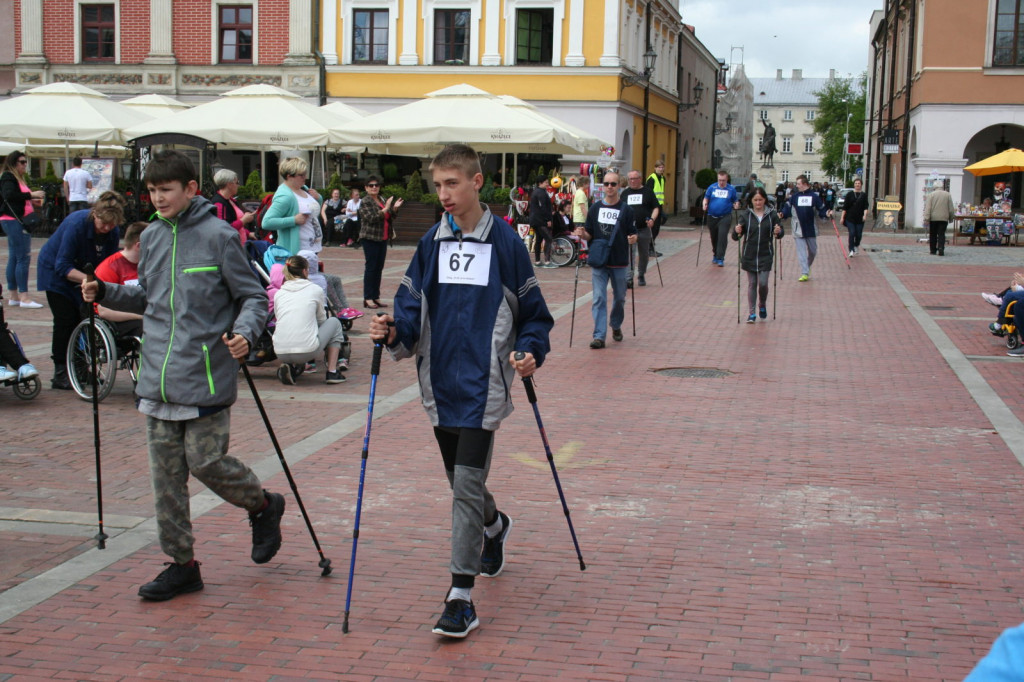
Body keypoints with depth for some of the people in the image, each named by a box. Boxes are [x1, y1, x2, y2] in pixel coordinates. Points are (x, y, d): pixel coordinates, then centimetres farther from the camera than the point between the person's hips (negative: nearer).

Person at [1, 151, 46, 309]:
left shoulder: (17, 178, 19)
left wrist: (32, 202, 6)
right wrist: (31, 195, -22)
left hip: (18, 221, 10)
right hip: (13, 220, -10)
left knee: (14, 259, 12)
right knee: (23, 257, -11)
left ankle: (13, 297, 16)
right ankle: (24, 297, -11)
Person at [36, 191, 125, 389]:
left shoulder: (113, 232, -15)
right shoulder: (76, 224, -31)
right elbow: (62, 266, -30)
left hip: (83, 272, 5)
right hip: (55, 271, -5)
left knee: (86, 318, -4)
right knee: (66, 320, -13)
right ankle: (60, 374, -6)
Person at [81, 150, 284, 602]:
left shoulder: (219, 237, -7)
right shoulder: (151, 237, 11)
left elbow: (254, 297, -4)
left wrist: (245, 332, -23)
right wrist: (106, 293, 7)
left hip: (206, 377, -6)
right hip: (158, 377, 6)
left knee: (205, 461, -5)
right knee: (166, 472, 6)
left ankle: (264, 506, 24)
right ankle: (181, 564, 16)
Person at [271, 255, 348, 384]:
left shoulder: (279, 293, 14)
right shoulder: (315, 290, 5)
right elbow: (321, 319, 17)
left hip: (281, 354, 4)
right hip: (307, 351, -4)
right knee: (334, 322, 24)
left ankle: (290, 366, 11)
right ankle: (332, 372, 18)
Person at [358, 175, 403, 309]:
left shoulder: (382, 200, 15)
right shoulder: (365, 202, -7)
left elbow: (391, 217, 19)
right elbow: (372, 218, -19)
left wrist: (395, 208, 1)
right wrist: (385, 209, -22)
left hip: (383, 238, 7)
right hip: (370, 238, -7)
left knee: (379, 268, 8)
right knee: (371, 267, -7)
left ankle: (376, 297, 14)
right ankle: (368, 298, -3)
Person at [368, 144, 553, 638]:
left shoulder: (505, 243, -4)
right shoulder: (431, 244, 7)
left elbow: (533, 311, 3)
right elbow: (412, 309, 5)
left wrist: (530, 352, -13)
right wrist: (392, 333, -15)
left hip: (483, 384, -5)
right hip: (440, 381, 5)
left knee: (467, 483, -10)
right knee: (460, 481, 18)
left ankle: (461, 597, -5)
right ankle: (494, 527, 51)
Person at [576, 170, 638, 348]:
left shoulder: (626, 210, 0)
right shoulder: (595, 208, 5)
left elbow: (633, 233, 2)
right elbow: (590, 234, 10)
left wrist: (633, 239, -19)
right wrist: (583, 233, -11)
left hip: (619, 262, 0)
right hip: (598, 261, 0)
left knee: (619, 298, 13)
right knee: (599, 299, -6)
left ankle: (616, 326, 37)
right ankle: (599, 336, -8)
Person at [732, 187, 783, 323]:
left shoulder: (772, 215, -3)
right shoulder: (746, 215, -2)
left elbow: (780, 232, 3)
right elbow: (735, 237, -2)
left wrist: (778, 232, -19)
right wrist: (737, 232, -24)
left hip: (765, 256, -1)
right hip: (749, 256, 1)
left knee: (763, 283, -3)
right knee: (752, 284, 6)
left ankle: (762, 305, 25)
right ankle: (752, 313, 13)